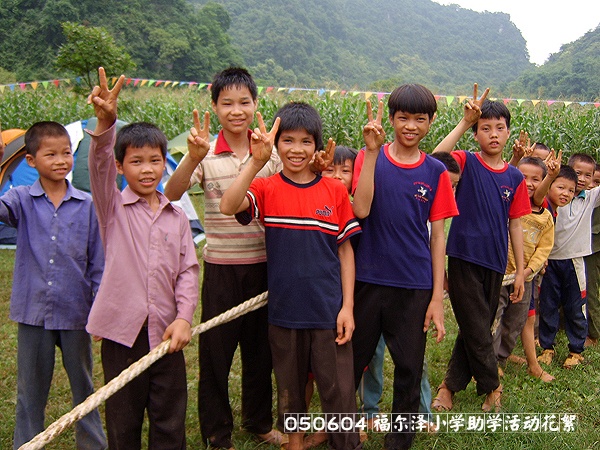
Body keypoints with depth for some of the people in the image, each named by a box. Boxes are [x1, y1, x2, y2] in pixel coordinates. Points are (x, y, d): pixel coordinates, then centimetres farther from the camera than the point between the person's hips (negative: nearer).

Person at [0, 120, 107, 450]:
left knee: (84, 387, 15)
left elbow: (97, 262, 3)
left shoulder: (86, 205, -1)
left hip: (75, 314, 1)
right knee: (30, 391, 14)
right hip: (33, 314, 0)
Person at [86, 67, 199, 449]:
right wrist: (106, 123, -36)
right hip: (122, 330, -2)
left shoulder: (177, 217, 8)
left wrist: (184, 317, -9)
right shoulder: (113, 207, 1)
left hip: (166, 331, 2)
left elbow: (188, 271, 4)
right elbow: (99, 165, -18)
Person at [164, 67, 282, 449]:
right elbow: (172, 195, -22)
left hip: (264, 264, 3)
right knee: (216, 350, 7)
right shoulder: (205, 155, -7)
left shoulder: (271, 151, 1)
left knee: (261, 348, 16)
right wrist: (193, 157, -39)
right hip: (221, 267, -2)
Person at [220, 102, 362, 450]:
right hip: (284, 309, 1)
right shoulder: (266, 189, -4)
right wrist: (257, 162, -32)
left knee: (339, 390, 5)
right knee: (290, 385, 19)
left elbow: (345, 250, 1)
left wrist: (347, 306, -3)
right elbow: (228, 207, -24)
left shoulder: (335, 190, -2)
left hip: (329, 311, -1)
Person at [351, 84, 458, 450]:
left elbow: (437, 236, 2)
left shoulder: (435, 171, 2)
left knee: (410, 369, 10)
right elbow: (361, 210, -17)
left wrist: (437, 297, -2)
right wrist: (372, 151, -20)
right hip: (368, 280, -1)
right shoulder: (370, 157, -1)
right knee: (352, 362, 11)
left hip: (415, 286, 1)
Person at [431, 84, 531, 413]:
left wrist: (520, 271, 7)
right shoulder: (466, 163, -6)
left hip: (495, 264, 5)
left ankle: (450, 385, 30)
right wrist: (464, 122, -28)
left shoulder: (514, 177, 4)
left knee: (476, 329, 13)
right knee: (476, 330, 2)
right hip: (464, 258, -4)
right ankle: (492, 387, 24)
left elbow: (514, 225, 7)